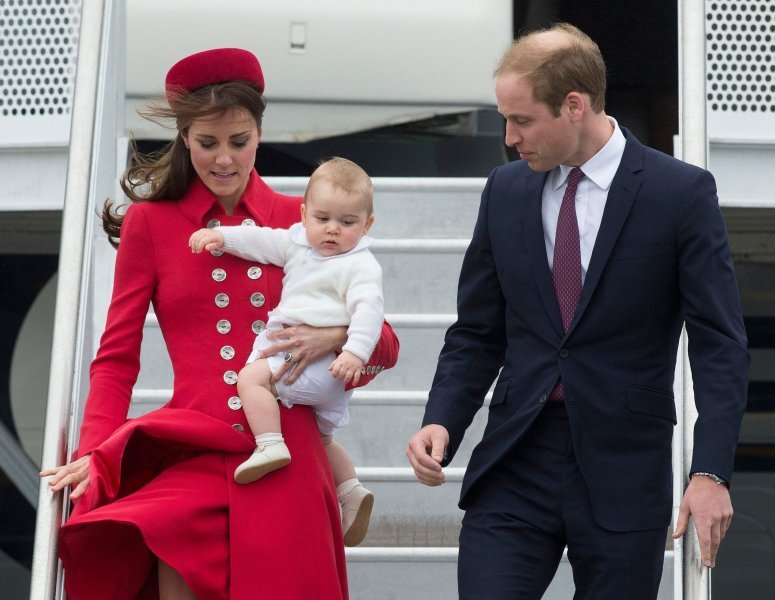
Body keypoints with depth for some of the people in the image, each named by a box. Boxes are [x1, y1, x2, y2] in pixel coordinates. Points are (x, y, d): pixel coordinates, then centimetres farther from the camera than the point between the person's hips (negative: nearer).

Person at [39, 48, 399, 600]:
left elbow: (385, 343, 13)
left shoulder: (300, 221, 10)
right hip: (191, 452, -1)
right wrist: (95, 454, -4)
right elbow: (117, 357, 10)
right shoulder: (150, 222, 8)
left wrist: (335, 338, -9)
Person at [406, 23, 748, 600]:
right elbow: (477, 333, 11)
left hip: (624, 469, -3)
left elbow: (720, 343, -6)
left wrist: (711, 470, -14)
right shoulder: (505, 191, 7)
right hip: (514, 463, 3)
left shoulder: (682, 192, -5)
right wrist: (442, 422, -5)